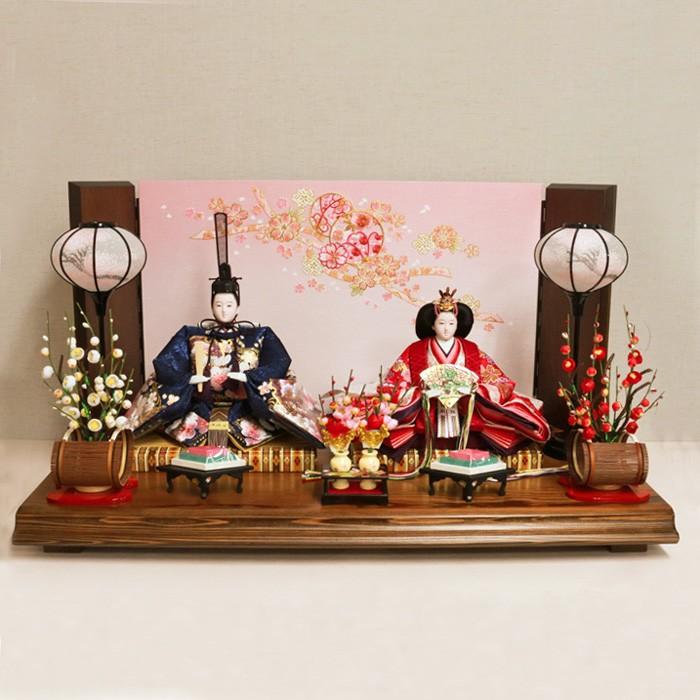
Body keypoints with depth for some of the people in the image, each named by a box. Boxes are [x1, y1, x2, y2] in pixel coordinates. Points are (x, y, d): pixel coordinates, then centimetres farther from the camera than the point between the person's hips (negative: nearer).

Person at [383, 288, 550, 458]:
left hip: (466, 421, -1)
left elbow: (499, 382, 8)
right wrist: (424, 391, -12)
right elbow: (394, 385, 3)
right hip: (426, 423, 1)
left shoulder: (472, 351, 11)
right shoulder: (415, 351, 7)